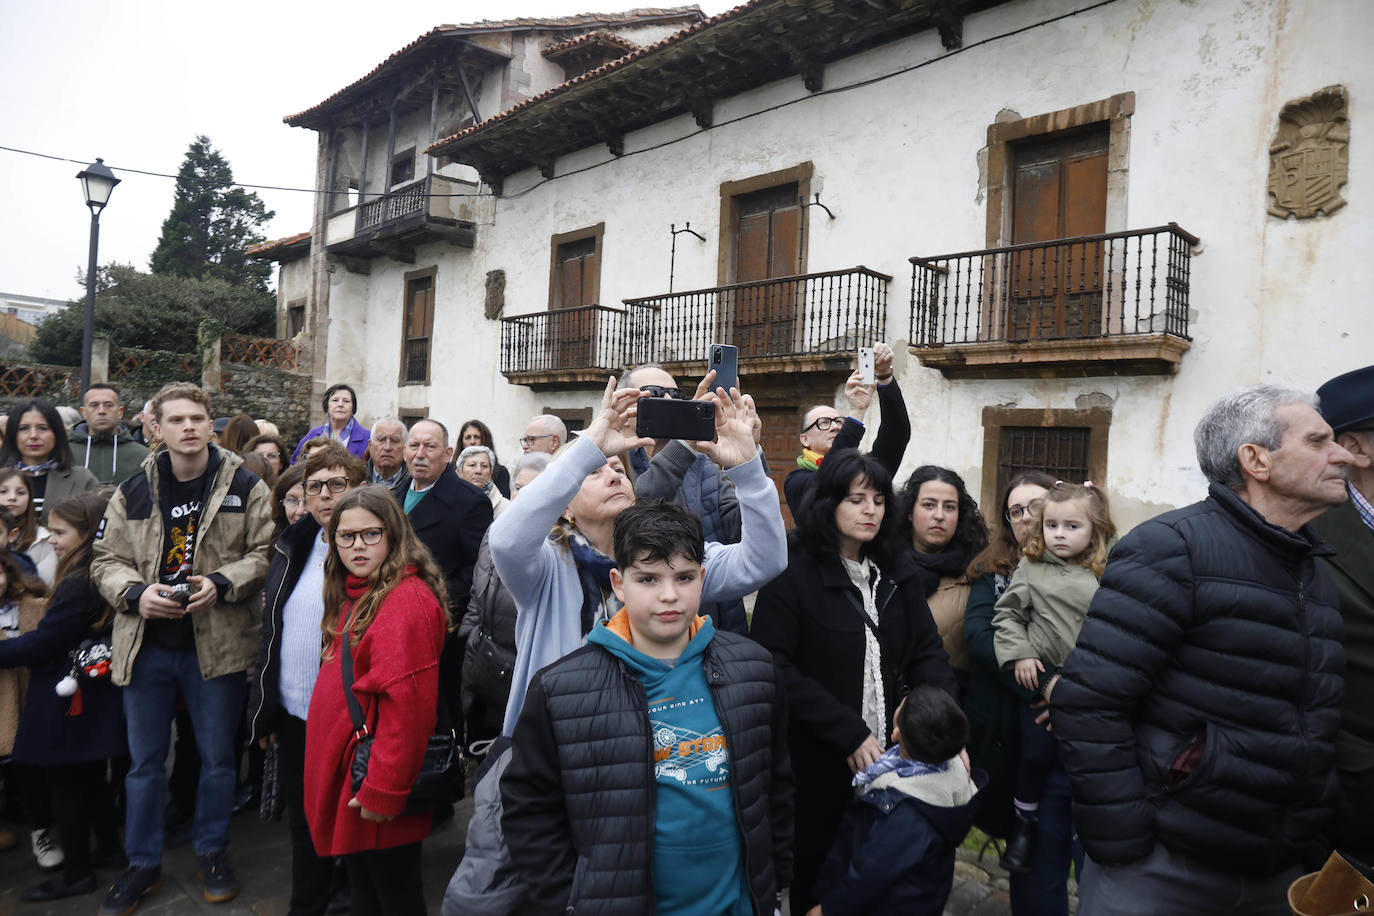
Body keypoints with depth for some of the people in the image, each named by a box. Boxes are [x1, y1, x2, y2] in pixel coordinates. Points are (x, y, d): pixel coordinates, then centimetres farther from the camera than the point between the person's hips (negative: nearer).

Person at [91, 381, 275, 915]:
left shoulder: (246, 488, -3)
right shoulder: (133, 492, 4)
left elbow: (265, 553, -4)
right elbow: (106, 560, 6)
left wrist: (221, 584, -19)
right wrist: (136, 592, -13)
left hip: (217, 645, -2)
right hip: (146, 645, 2)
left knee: (217, 756, 12)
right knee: (144, 760, 14)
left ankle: (212, 851, 32)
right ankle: (143, 863, 32)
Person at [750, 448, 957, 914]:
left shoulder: (899, 569, 3)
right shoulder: (793, 572, -15)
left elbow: (927, 652, 1)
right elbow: (774, 668, -19)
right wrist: (848, 732, -21)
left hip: (889, 751, 5)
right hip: (816, 757, -4)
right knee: (817, 865, 14)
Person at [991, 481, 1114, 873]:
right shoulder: (1031, 569, -1)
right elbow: (1007, 614, 1)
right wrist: (1019, 654, -9)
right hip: (1041, 677, -1)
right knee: (1036, 753, 2)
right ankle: (1024, 823, 23)